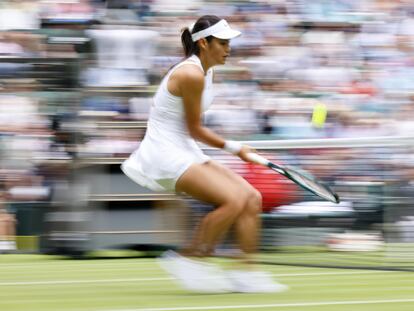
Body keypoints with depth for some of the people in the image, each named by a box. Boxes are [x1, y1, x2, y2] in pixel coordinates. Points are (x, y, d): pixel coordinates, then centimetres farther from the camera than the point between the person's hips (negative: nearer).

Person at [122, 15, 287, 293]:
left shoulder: (207, 72, 12)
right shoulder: (192, 75, -18)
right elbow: (195, 129, -12)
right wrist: (232, 147, -2)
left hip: (185, 152, 10)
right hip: (166, 155, -10)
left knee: (252, 198, 0)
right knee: (234, 200, -23)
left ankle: (246, 274, 2)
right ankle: (187, 260, -10)